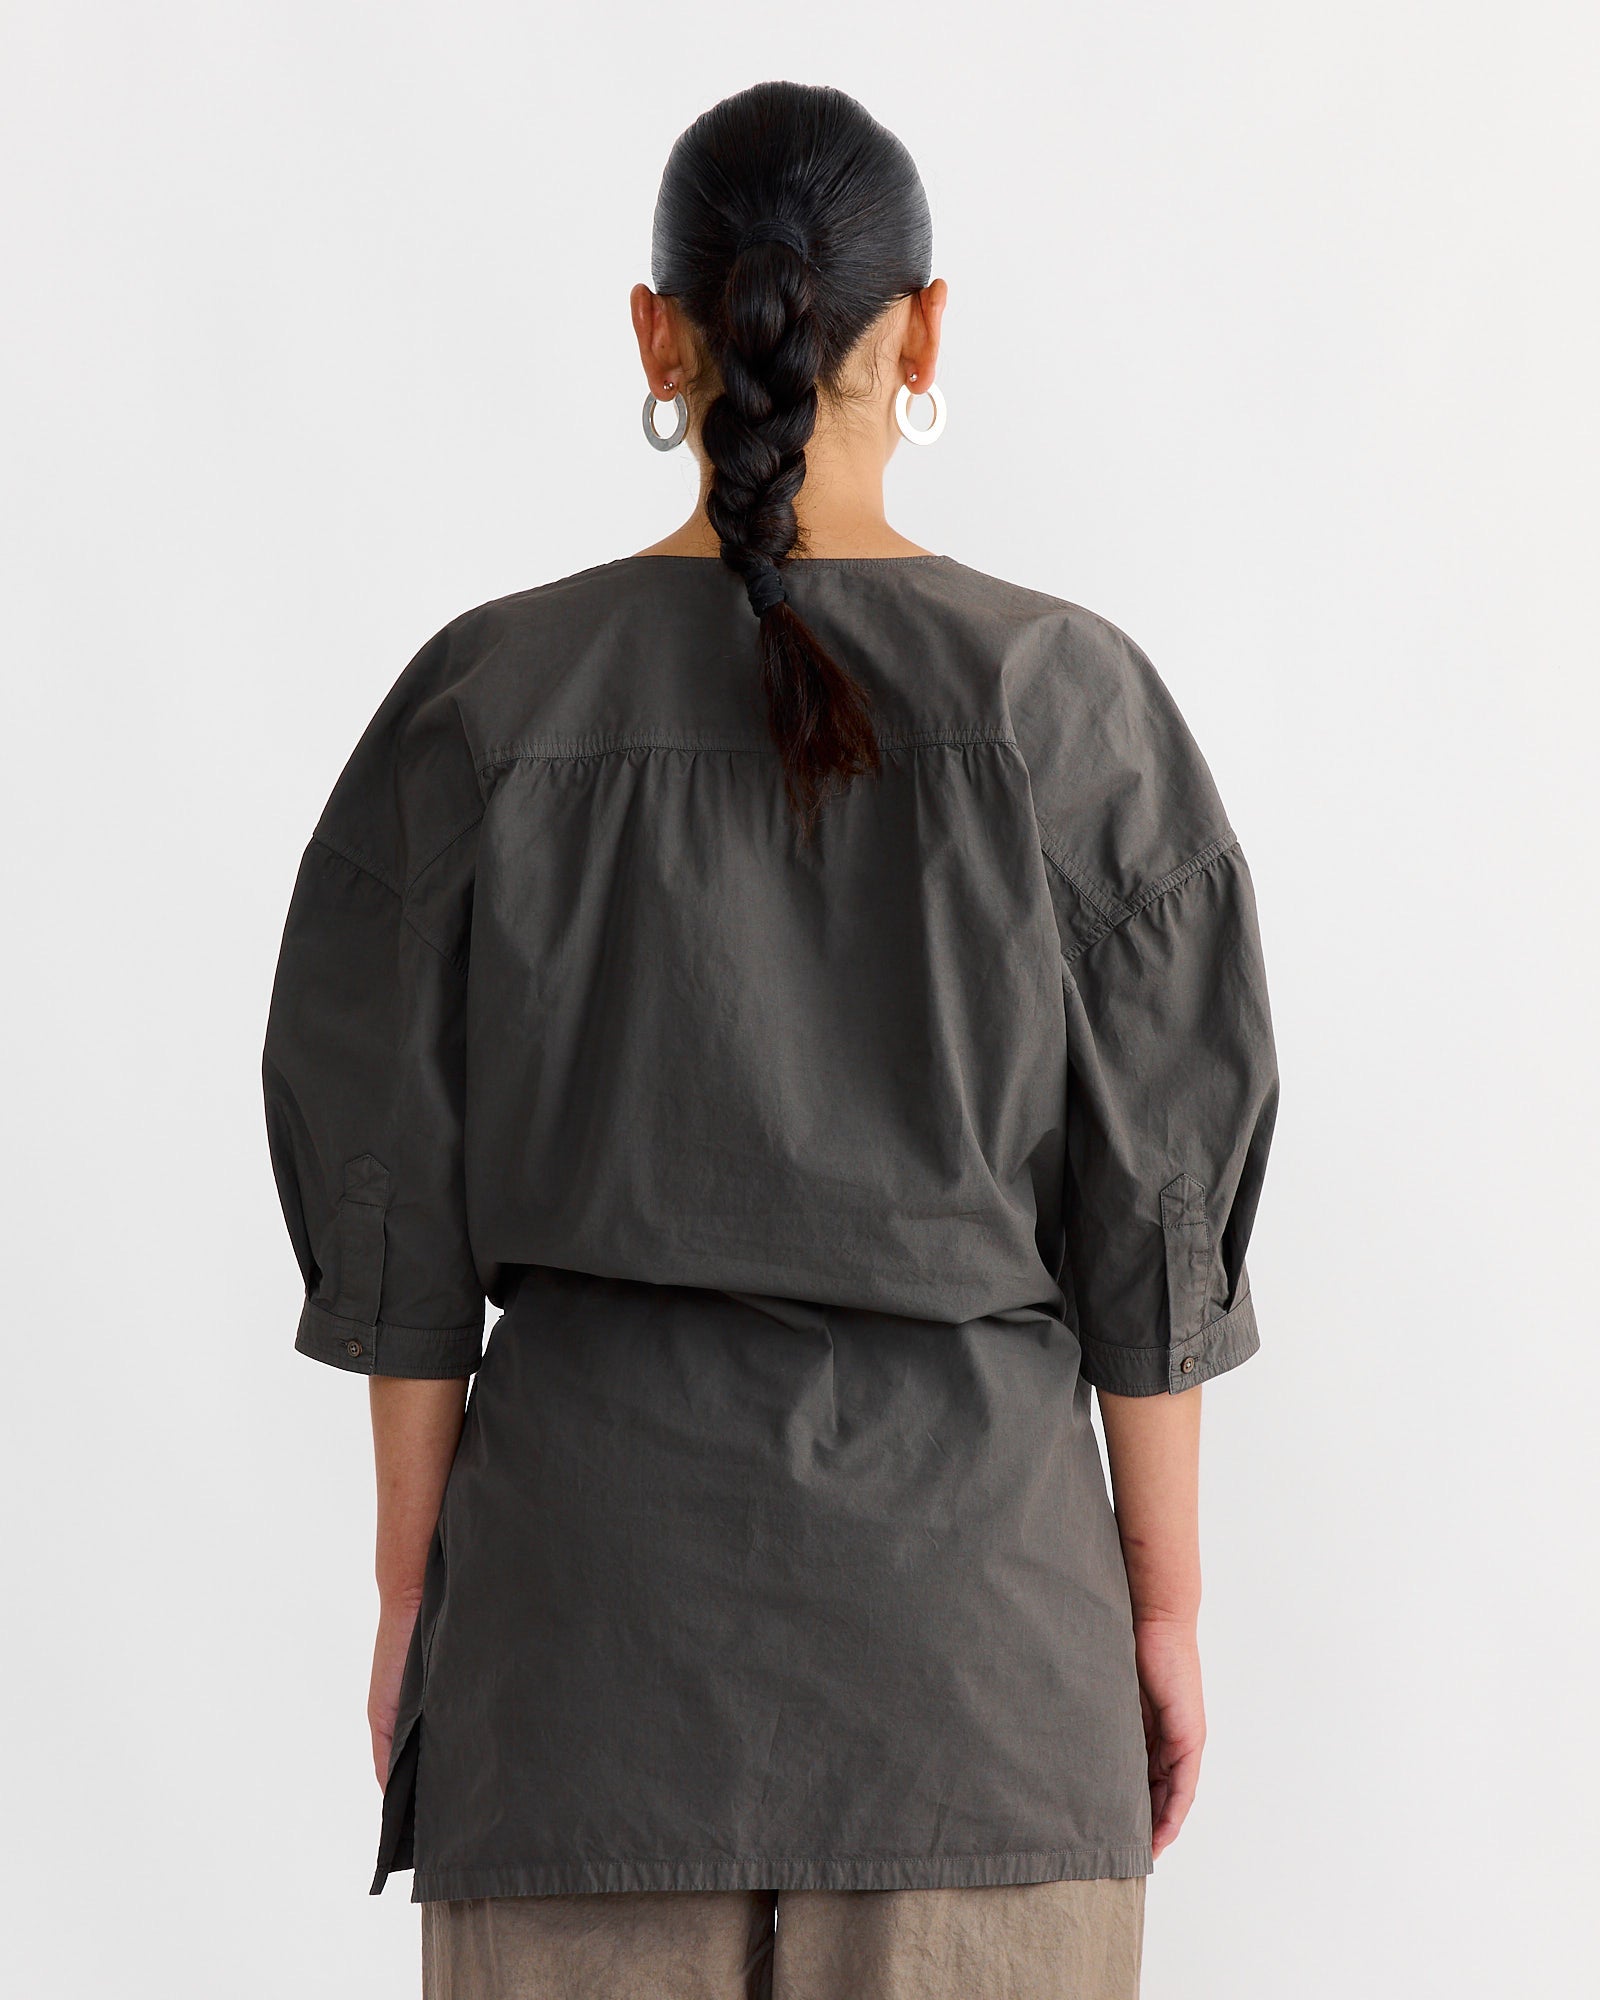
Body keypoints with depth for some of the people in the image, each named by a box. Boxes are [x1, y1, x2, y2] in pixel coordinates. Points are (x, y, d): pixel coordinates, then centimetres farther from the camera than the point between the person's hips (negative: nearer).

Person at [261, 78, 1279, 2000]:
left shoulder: (490, 704, -4)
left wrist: (411, 1585, 8)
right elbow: (1149, 1199, -4)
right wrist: (1163, 1599, 5)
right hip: (967, 1553, -1)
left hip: (599, 1550, 1)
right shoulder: (1067, 706, -6)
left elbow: (400, 1195, -1)